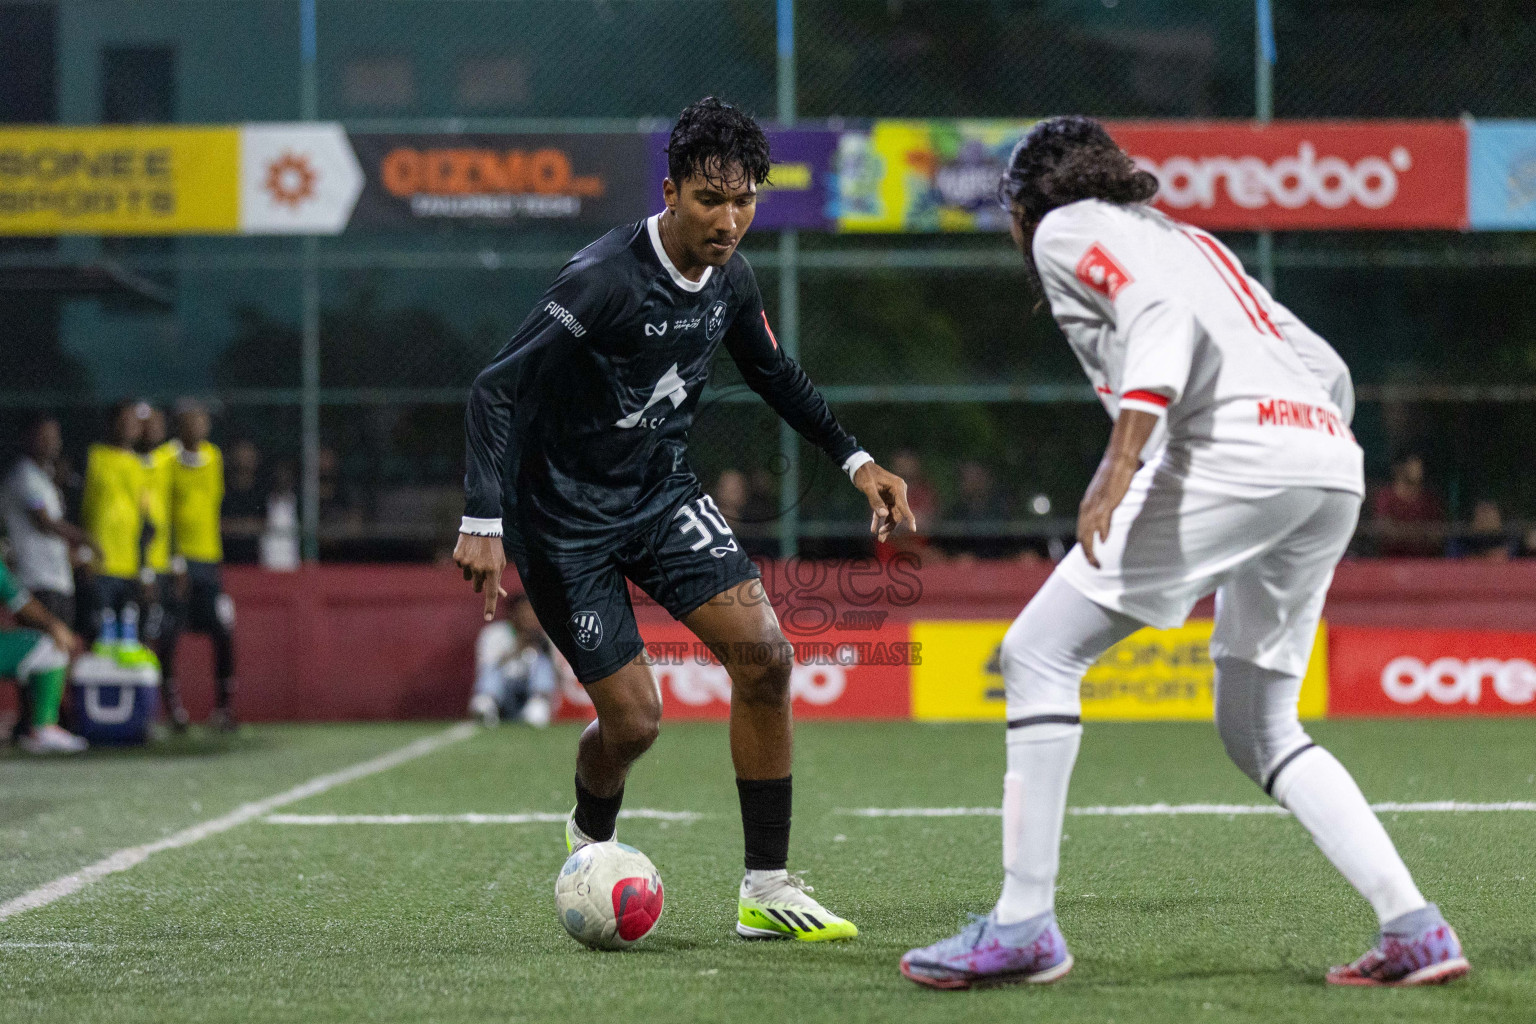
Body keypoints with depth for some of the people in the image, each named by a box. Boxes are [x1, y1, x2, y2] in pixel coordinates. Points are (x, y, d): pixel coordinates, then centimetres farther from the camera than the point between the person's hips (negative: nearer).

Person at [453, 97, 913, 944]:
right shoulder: (606, 280, -26)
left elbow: (774, 374, 18)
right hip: (564, 516, -6)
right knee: (632, 719, -8)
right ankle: (590, 842, 29)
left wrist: (855, 460, 13)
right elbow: (495, 389, -28)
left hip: (661, 493, 6)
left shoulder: (728, 279, -3)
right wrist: (483, 523, -36)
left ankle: (766, 890, -4)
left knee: (764, 652, -11)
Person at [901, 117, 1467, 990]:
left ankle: (1024, 925, -5)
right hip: (1335, 465, 8)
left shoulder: (1066, 229, 11)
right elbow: (1328, 370, 26)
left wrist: (1121, 463, -22)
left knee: (1040, 655, 0)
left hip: (1233, 451, -8)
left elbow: (1161, 318, -10)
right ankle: (1416, 928, 5)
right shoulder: (1190, 239, 33)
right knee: (1259, 728, 17)